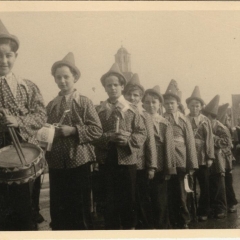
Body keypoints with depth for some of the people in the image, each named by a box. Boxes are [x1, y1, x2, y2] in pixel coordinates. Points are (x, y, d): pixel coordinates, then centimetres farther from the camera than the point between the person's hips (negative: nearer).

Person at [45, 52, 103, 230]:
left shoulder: (85, 102, -3)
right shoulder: (51, 105, 9)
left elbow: (97, 130, -8)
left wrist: (73, 130, -18)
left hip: (79, 162, -3)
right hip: (56, 163, 4)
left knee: (80, 208, 8)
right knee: (57, 208, 12)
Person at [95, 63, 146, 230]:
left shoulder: (132, 110, 4)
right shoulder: (99, 110, 5)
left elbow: (142, 133, 1)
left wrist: (128, 139, -17)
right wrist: (109, 137, -18)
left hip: (128, 160, 0)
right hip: (107, 160, 0)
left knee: (129, 198, 9)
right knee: (110, 199, 8)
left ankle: (129, 227, 26)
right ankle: (112, 227, 23)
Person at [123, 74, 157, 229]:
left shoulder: (145, 116, 1)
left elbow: (150, 141, -2)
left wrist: (152, 166, -6)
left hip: (140, 165, -2)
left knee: (142, 200, 7)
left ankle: (145, 226, 22)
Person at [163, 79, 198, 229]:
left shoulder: (184, 120, 1)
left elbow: (190, 142, -1)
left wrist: (192, 165, -5)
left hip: (180, 162, -2)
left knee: (181, 194, 5)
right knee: (169, 194, 10)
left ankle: (184, 222, 22)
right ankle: (174, 222, 25)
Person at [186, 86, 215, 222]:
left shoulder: (206, 121, 6)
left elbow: (210, 139, 2)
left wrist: (210, 157, -4)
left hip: (202, 157, 1)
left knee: (204, 185, 7)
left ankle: (204, 212, 20)